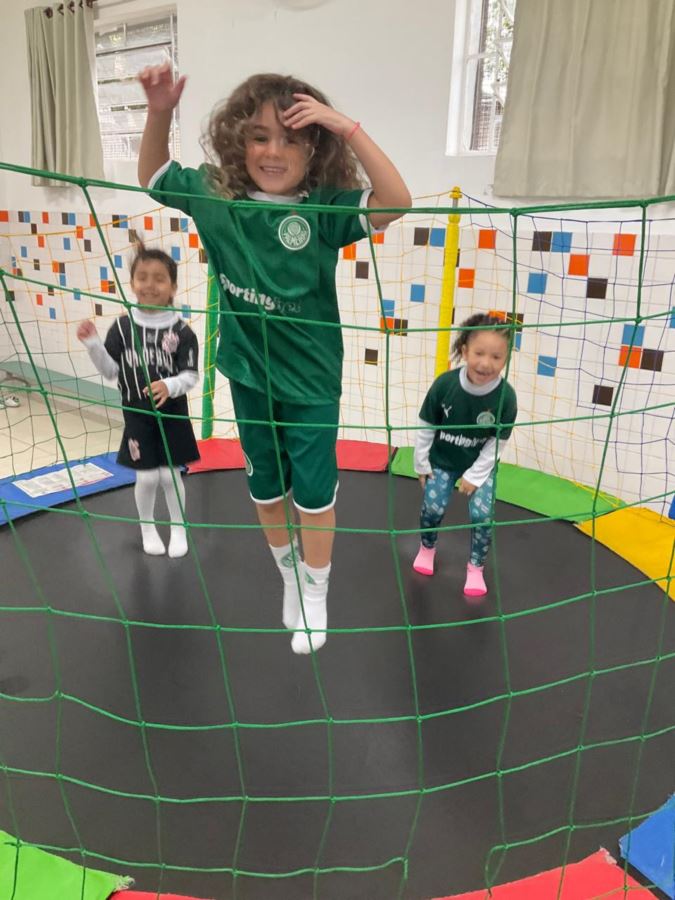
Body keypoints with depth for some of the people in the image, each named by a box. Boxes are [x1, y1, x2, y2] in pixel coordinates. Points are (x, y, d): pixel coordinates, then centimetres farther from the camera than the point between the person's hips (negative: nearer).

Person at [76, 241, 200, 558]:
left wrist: (170, 386, -29)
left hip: (172, 414, -1)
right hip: (137, 415, 1)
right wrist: (93, 344, -16)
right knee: (147, 477, 4)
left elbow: (191, 376, -10)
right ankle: (147, 527, 30)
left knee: (170, 474, 6)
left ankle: (178, 528, 29)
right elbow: (110, 371, -2)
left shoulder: (182, 331, -8)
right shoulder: (122, 327, -4)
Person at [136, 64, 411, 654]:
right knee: (266, 486, 18)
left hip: (310, 377, -4)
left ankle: (315, 595, 31)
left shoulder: (324, 209, -16)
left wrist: (344, 125, -32)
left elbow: (396, 200, -30)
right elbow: (151, 177, 12)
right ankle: (290, 577, 42)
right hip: (247, 373, 4)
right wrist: (159, 112, -3)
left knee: (313, 492, 8)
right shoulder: (214, 196, -5)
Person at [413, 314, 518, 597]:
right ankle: (427, 548, 27)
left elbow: (497, 442, -13)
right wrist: (421, 463, -3)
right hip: (442, 460, 0)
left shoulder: (506, 396, -24)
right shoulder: (444, 384, -24)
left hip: (481, 464, 0)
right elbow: (426, 426, -10)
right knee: (433, 507, -6)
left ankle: (475, 567, 15)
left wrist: (475, 475, -11)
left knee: (482, 514, -10)